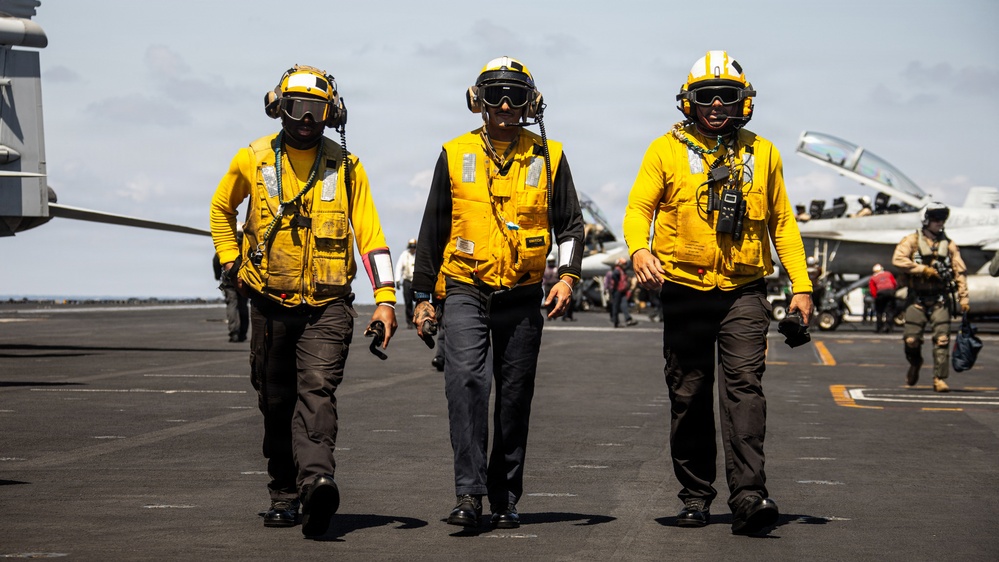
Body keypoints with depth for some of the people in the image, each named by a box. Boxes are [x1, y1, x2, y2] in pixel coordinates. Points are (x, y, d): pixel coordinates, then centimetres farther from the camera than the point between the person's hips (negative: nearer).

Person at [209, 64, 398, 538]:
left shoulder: (345, 168, 1)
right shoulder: (252, 161, 4)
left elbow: (369, 235, 0)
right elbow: (220, 208, 22)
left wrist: (385, 298, -8)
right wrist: (231, 262, 11)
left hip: (327, 307, -2)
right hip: (270, 305, 2)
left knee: (317, 391, -19)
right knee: (276, 403, 9)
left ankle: (316, 480, -34)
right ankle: (284, 493, 21)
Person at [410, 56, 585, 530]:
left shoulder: (548, 157, 5)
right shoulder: (455, 155, 5)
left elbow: (570, 224, 11)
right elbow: (433, 228, 11)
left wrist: (567, 276, -5)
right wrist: (422, 295, 11)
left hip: (522, 296, 1)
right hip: (466, 291, -1)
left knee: (514, 399, 6)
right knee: (467, 379, -20)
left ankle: (504, 499, 16)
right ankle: (469, 493, -23)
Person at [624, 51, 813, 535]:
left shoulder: (762, 153, 11)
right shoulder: (667, 149, 5)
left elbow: (782, 222, 16)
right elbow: (639, 206, 0)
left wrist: (801, 285, 8)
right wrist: (639, 248, -21)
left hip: (743, 292, 0)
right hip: (684, 291, 0)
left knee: (744, 386, -14)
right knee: (689, 398, 6)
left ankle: (748, 496, -21)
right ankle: (695, 495, 17)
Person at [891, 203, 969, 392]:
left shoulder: (949, 244, 11)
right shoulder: (912, 240, 3)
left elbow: (959, 271, 9)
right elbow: (898, 259, -12)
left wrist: (964, 297, 1)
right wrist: (923, 269, -15)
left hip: (940, 299, 1)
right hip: (917, 299, -1)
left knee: (942, 339, -9)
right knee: (911, 339, -3)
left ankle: (939, 379, -4)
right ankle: (915, 364, 29)